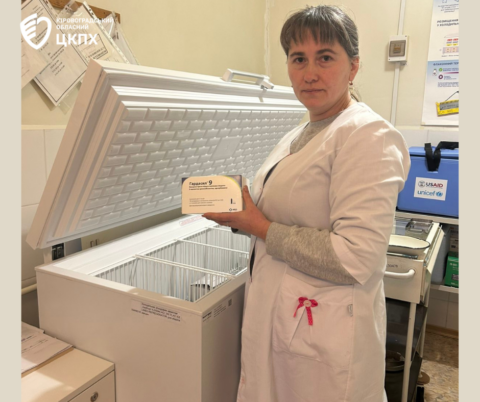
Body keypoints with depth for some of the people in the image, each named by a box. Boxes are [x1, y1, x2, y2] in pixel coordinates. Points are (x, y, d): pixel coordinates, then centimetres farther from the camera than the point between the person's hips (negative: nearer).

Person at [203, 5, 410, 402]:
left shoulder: (369, 136, -18)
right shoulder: (296, 138, 10)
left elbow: (355, 259, -26)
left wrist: (260, 226, -19)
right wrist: (238, 214, -1)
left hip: (323, 335, -8)